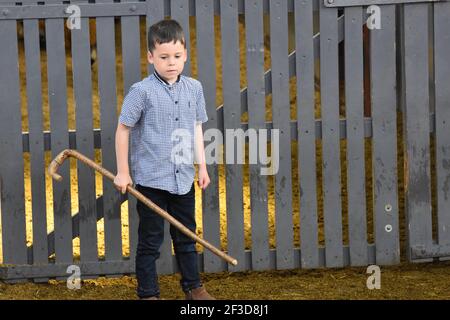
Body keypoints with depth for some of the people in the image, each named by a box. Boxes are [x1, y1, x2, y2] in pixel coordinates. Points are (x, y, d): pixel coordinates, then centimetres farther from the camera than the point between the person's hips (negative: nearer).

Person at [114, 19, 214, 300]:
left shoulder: (194, 88, 4)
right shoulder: (142, 92, -12)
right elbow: (123, 129, -6)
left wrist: (202, 165, 12)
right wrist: (122, 172, -6)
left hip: (184, 178, 5)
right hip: (151, 179, -5)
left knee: (186, 236, 17)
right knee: (150, 240, 4)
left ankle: (193, 286, 31)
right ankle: (148, 293, 15)